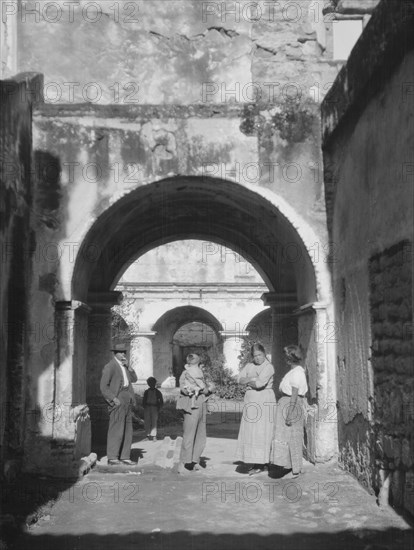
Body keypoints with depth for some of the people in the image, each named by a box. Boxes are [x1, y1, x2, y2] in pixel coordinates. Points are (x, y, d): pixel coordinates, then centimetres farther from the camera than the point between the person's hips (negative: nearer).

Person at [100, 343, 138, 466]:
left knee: (127, 430, 8)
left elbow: (134, 379, 9)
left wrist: (128, 367, -3)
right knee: (116, 430, -10)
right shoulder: (110, 367, -7)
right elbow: (103, 387, -11)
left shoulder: (124, 365, 17)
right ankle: (112, 458, -5)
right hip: (118, 401, -8)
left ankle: (124, 457, 13)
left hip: (127, 400, 8)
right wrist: (113, 399, -17)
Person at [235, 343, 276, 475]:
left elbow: (260, 383, -19)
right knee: (250, 432, 5)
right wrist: (254, 378, -14)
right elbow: (240, 379, -1)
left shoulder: (269, 367, -7)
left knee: (262, 432, -5)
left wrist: (248, 381, -2)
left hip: (265, 400, -6)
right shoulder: (249, 366, 13)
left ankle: (260, 464, -1)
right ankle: (253, 461, 12)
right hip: (251, 401, 6)